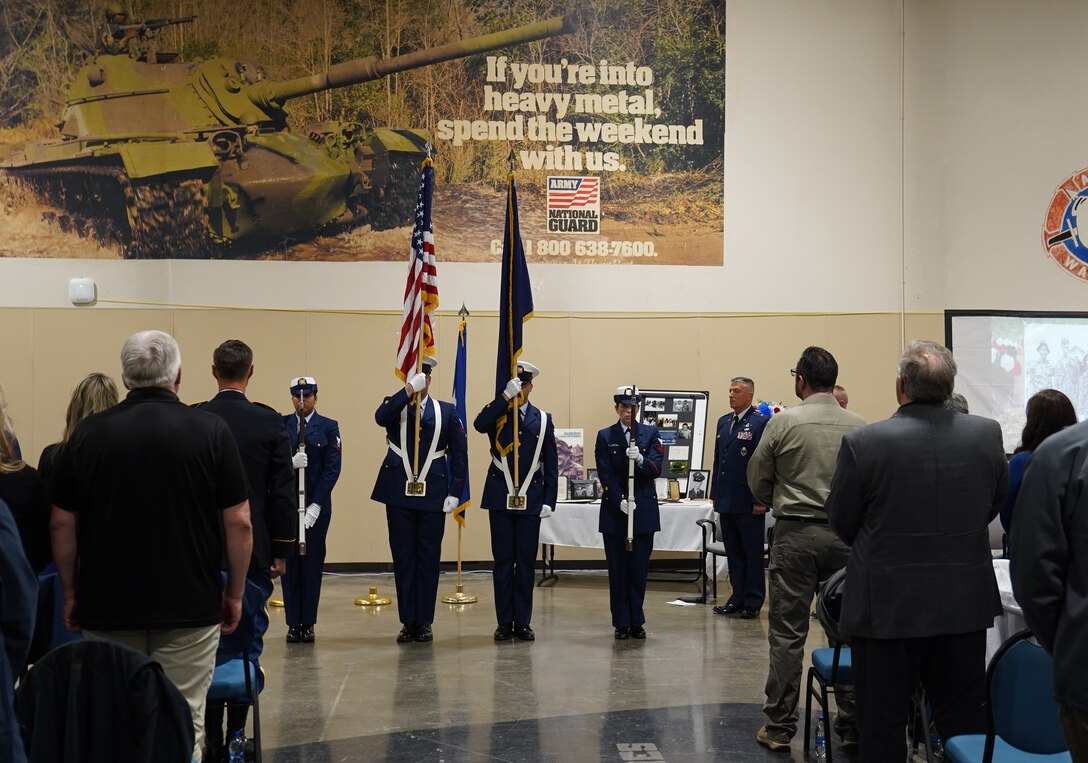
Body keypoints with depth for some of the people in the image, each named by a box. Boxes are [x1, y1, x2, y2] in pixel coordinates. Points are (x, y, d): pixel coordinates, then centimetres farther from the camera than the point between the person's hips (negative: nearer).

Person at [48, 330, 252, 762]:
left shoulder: (89, 433, 0)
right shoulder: (210, 430, -6)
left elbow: (62, 524, 2)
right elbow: (238, 522, -6)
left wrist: (71, 594, 13)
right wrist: (235, 594, 4)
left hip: (106, 610, 2)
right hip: (189, 608, -2)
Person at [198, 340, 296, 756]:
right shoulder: (269, 421, -6)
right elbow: (283, 491, -6)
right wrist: (282, 550, 2)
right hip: (254, 549, -1)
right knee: (247, 639, 5)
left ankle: (210, 734, 13)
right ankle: (238, 732, 5)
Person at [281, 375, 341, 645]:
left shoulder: (328, 427, 1)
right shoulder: (280, 425, 7)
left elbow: (332, 468, -5)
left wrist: (315, 505, -12)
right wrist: (290, 462, -21)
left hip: (316, 505, -1)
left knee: (312, 561, 2)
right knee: (289, 562, 3)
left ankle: (308, 623, 10)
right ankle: (293, 623, 10)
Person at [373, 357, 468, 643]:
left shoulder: (447, 411, 7)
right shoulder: (394, 407, 7)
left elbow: (459, 453, 5)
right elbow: (380, 417, -19)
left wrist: (455, 492, -2)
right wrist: (408, 390, -27)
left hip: (433, 496, 0)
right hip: (399, 494, 0)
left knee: (428, 558, 4)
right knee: (403, 557, 4)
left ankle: (425, 621, 13)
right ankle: (408, 621, 12)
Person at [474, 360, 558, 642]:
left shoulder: (543, 419, 8)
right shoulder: (496, 414, 5)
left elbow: (551, 464, 7)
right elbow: (479, 425, -21)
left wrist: (549, 501, 0)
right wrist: (505, 396, -24)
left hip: (531, 500, 1)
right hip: (500, 498, -1)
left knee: (526, 562, 4)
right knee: (503, 561, 4)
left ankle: (523, 622, 12)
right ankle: (504, 622, 11)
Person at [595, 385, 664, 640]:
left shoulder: (651, 434, 6)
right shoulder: (605, 436, 4)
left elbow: (656, 469, -5)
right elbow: (605, 475, -3)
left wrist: (640, 459, -25)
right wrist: (621, 502, -14)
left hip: (644, 509, 0)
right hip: (614, 511, 0)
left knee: (639, 568, 3)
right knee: (618, 569, 3)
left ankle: (637, 621, 13)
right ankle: (621, 623, 10)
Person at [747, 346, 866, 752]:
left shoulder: (783, 422, -7)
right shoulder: (859, 425, -1)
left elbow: (757, 481, 1)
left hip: (795, 533, -2)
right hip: (846, 533, 2)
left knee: (787, 634, 3)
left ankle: (779, 727, 8)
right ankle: (852, 725, 16)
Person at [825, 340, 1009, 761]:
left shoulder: (863, 443, -17)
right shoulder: (988, 434, -7)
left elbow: (841, 522, -4)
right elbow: (994, 505, 9)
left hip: (887, 605, -3)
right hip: (965, 604, 3)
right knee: (965, 724, 16)